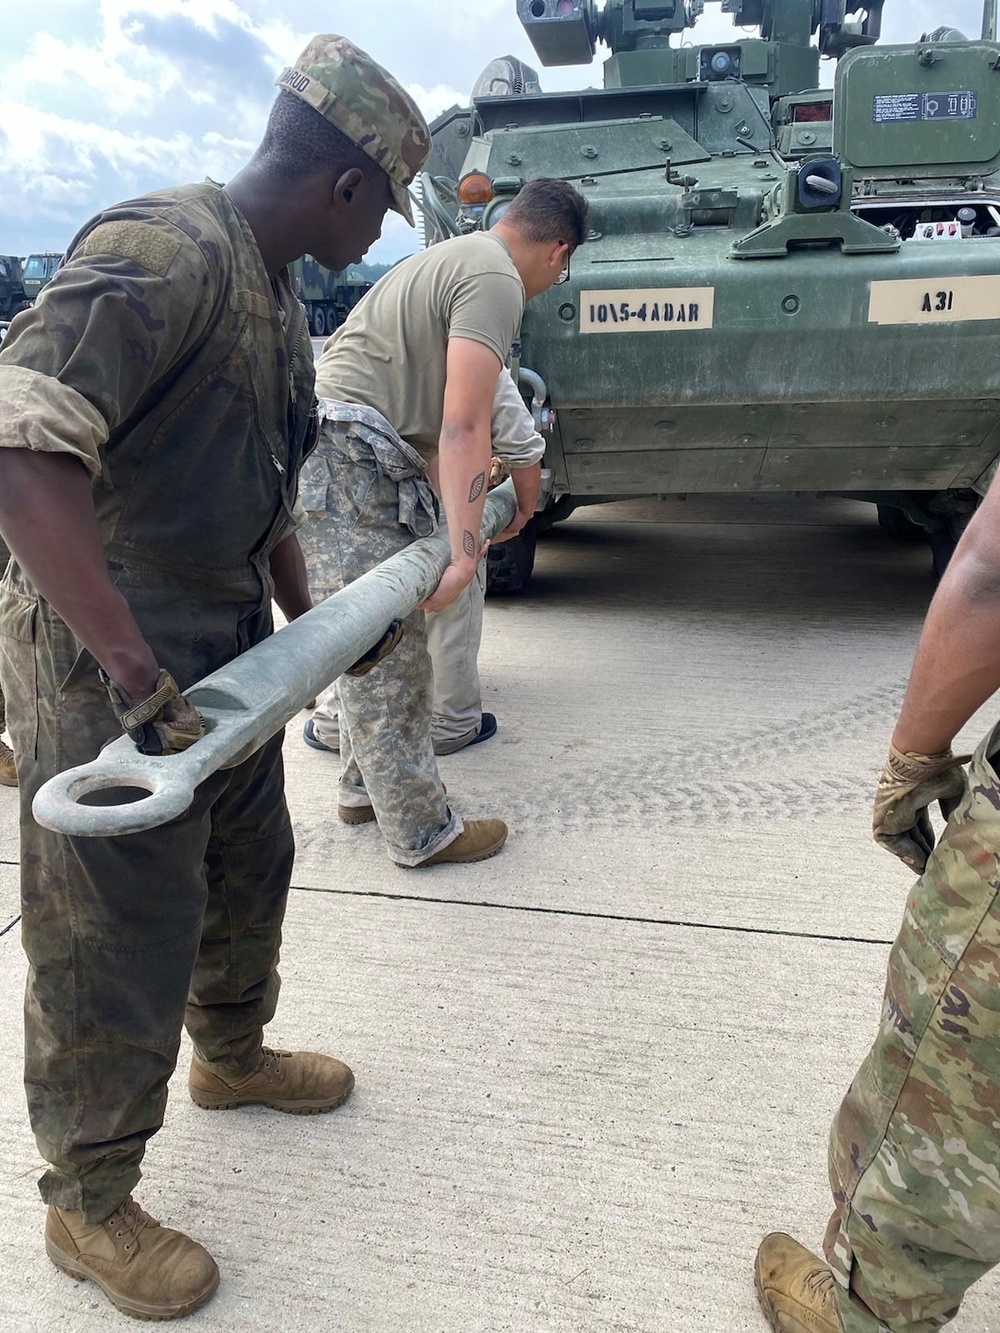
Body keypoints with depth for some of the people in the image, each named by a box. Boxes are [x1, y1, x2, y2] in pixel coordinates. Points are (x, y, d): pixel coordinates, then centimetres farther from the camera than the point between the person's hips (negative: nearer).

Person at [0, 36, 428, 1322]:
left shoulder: (277, 296, 11)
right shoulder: (161, 251, -21)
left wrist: (303, 615, 22)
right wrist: (136, 674, -34)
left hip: (229, 652, 10)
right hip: (103, 661, -9)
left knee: (247, 874, 24)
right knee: (118, 944, 4)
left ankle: (232, 1056, 50)